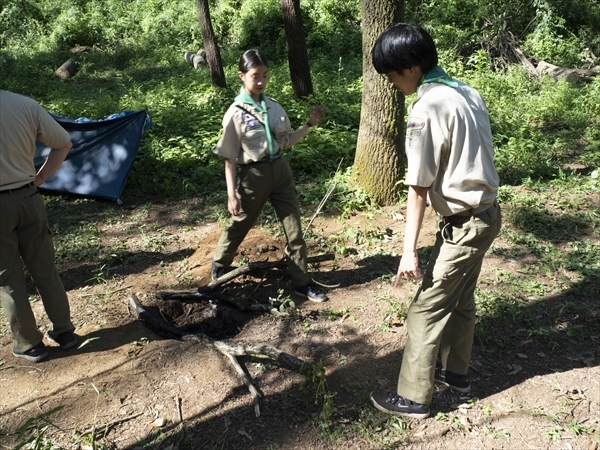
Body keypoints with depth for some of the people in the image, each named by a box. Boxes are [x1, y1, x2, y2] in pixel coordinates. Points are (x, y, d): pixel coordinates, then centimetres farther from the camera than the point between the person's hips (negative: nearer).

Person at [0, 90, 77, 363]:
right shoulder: (26, 105, -3)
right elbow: (64, 144, 6)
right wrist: (39, 179, 8)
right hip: (28, 198, 4)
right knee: (45, 270, 15)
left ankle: (29, 344, 20)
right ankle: (63, 332, 25)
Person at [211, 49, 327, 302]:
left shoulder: (274, 107, 2)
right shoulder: (236, 113, -12)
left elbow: (286, 141, 11)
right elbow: (230, 158, -10)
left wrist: (309, 125, -1)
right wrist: (232, 194, -12)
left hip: (280, 170, 4)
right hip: (253, 175, -4)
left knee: (294, 228, 5)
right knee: (239, 226, 15)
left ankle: (302, 282, 18)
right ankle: (220, 265, 44)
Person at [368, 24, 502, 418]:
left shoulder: (427, 108, -20)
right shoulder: (467, 92, 5)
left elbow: (419, 189, -20)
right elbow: (480, 152, 10)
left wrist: (409, 250, -14)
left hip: (464, 224, -9)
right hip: (486, 213, 9)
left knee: (425, 311, 2)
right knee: (461, 299, 22)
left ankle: (413, 398, 16)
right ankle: (456, 371, 40)